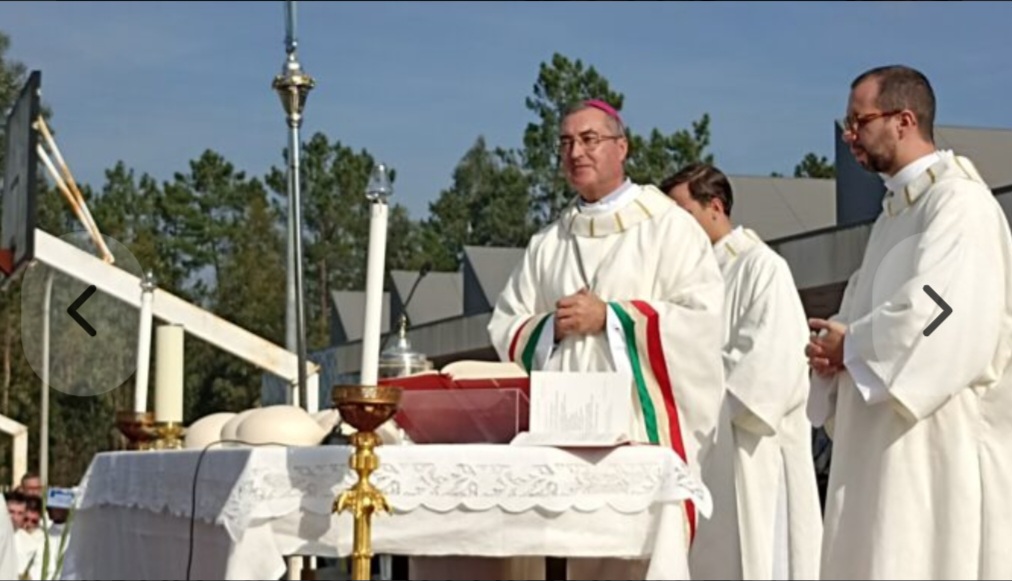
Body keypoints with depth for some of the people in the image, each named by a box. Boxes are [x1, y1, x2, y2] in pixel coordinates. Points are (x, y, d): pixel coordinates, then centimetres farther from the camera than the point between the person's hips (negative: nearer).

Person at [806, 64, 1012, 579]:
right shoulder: (895, 211, 19)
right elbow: (865, 311, 21)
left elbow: (936, 311, -22)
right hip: (886, 443, 9)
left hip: (938, 439, -9)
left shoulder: (958, 201, -10)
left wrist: (849, 344, -9)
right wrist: (836, 350, -1)